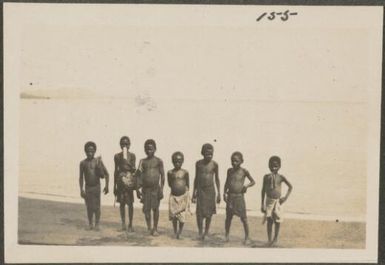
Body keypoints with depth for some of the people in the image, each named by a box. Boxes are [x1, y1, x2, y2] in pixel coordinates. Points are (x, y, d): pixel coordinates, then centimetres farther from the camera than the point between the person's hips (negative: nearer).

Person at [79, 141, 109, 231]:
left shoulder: (98, 161, -4)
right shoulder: (83, 163, 1)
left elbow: (106, 174, 1)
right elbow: (81, 177, 4)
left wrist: (106, 186, -4)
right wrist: (81, 189, -2)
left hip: (96, 186, -1)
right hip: (88, 187, 1)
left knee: (96, 206, -2)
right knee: (89, 207, 5)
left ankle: (97, 224, 6)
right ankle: (90, 224, 16)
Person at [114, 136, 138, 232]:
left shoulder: (132, 156, 1)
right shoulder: (117, 156, 7)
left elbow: (134, 170, -5)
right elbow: (116, 170, 12)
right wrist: (114, 185, 11)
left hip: (129, 179, -2)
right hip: (121, 180, 2)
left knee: (130, 203, -1)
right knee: (122, 203, 6)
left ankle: (130, 224, 6)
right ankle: (123, 223, 14)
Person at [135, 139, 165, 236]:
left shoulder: (158, 161, 2)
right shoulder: (143, 161, 9)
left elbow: (162, 175, 0)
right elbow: (139, 176, 10)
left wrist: (161, 189, -8)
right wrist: (138, 189, 4)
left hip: (155, 188, -2)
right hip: (145, 188, 2)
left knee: (155, 208, -3)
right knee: (146, 209, 3)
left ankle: (155, 228, 6)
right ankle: (149, 227, 17)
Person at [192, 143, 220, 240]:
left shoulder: (214, 164, -5)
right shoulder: (198, 163, -2)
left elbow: (217, 178, 4)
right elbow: (196, 178, 7)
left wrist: (219, 193, 3)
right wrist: (194, 192, 8)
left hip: (210, 190, 0)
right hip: (200, 190, 0)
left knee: (209, 212, 6)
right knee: (199, 212, -6)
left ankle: (206, 232, 19)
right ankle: (200, 233, 6)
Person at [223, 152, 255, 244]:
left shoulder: (244, 171, -5)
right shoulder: (229, 171, 5)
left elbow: (253, 181, 3)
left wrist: (247, 186, -14)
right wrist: (224, 193, 5)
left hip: (239, 197, -3)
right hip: (230, 197, 3)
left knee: (243, 218, 1)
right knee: (228, 217, 8)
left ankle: (247, 237, 12)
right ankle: (227, 236, 21)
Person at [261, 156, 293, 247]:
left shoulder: (281, 177, -4)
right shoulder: (266, 177, -1)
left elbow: (290, 187, 5)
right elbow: (263, 190, 5)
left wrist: (286, 197, -5)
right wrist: (262, 204, 4)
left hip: (277, 201, 0)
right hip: (269, 201, 1)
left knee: (277, 220, 3)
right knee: (269, 221, 3)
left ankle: (275, 238, 23)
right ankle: (269, 240, 11)